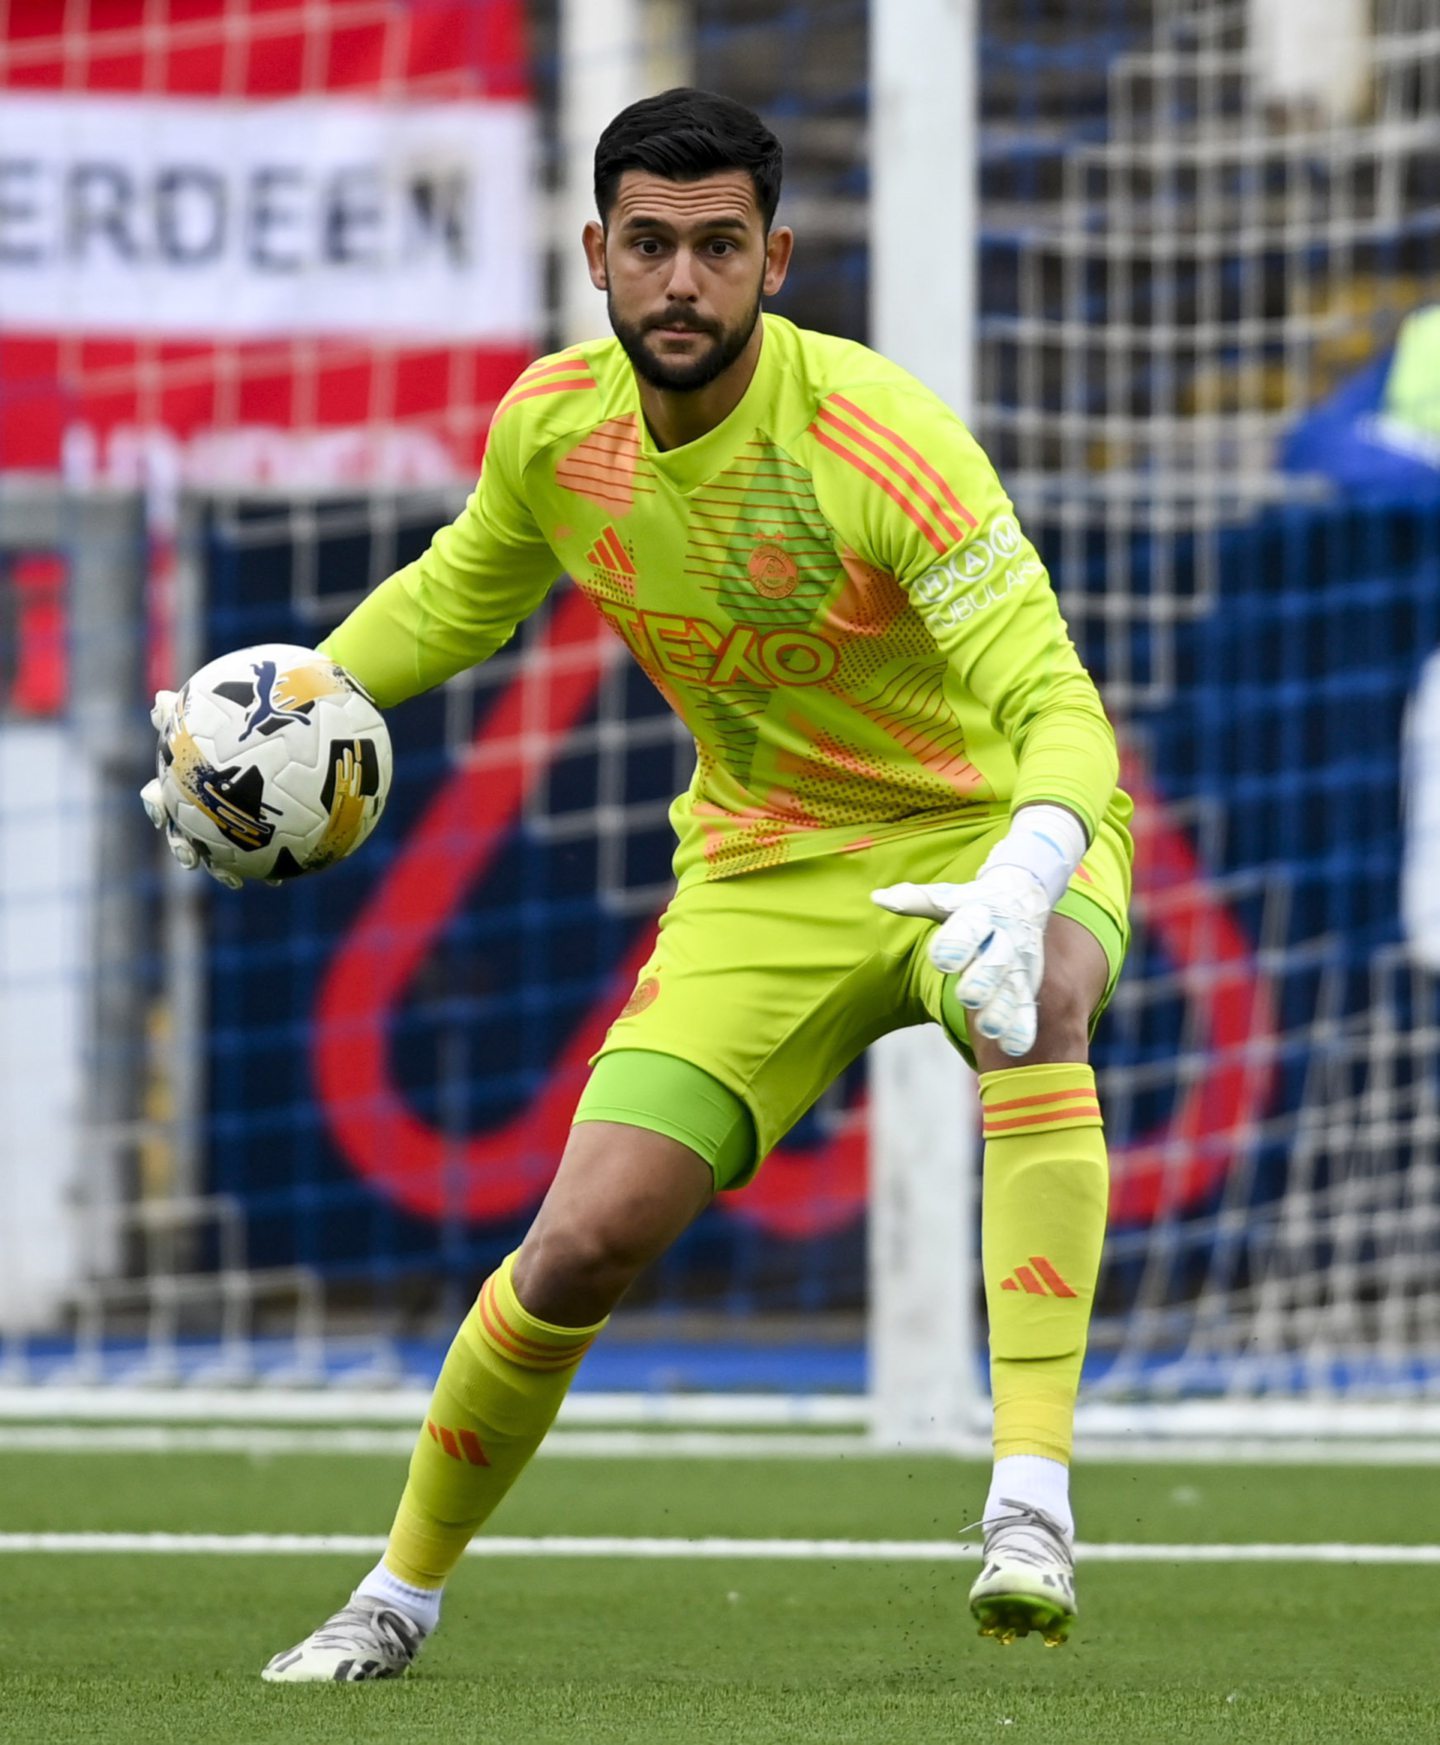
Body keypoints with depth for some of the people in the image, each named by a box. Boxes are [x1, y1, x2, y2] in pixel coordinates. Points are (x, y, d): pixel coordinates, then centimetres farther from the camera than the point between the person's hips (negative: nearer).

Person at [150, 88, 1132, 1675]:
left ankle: (1030, 1505, -45)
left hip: (985, 832, -4)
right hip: (761, 871, 4)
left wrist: (1024, 881, -53)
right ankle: (403, 1593, 16)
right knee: (586, 1241, -10)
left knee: (1036, 1006, -40)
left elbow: (1058, 709, -32)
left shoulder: (874, 435, -26)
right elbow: (459, 592, 16)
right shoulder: (553, 422, -8)